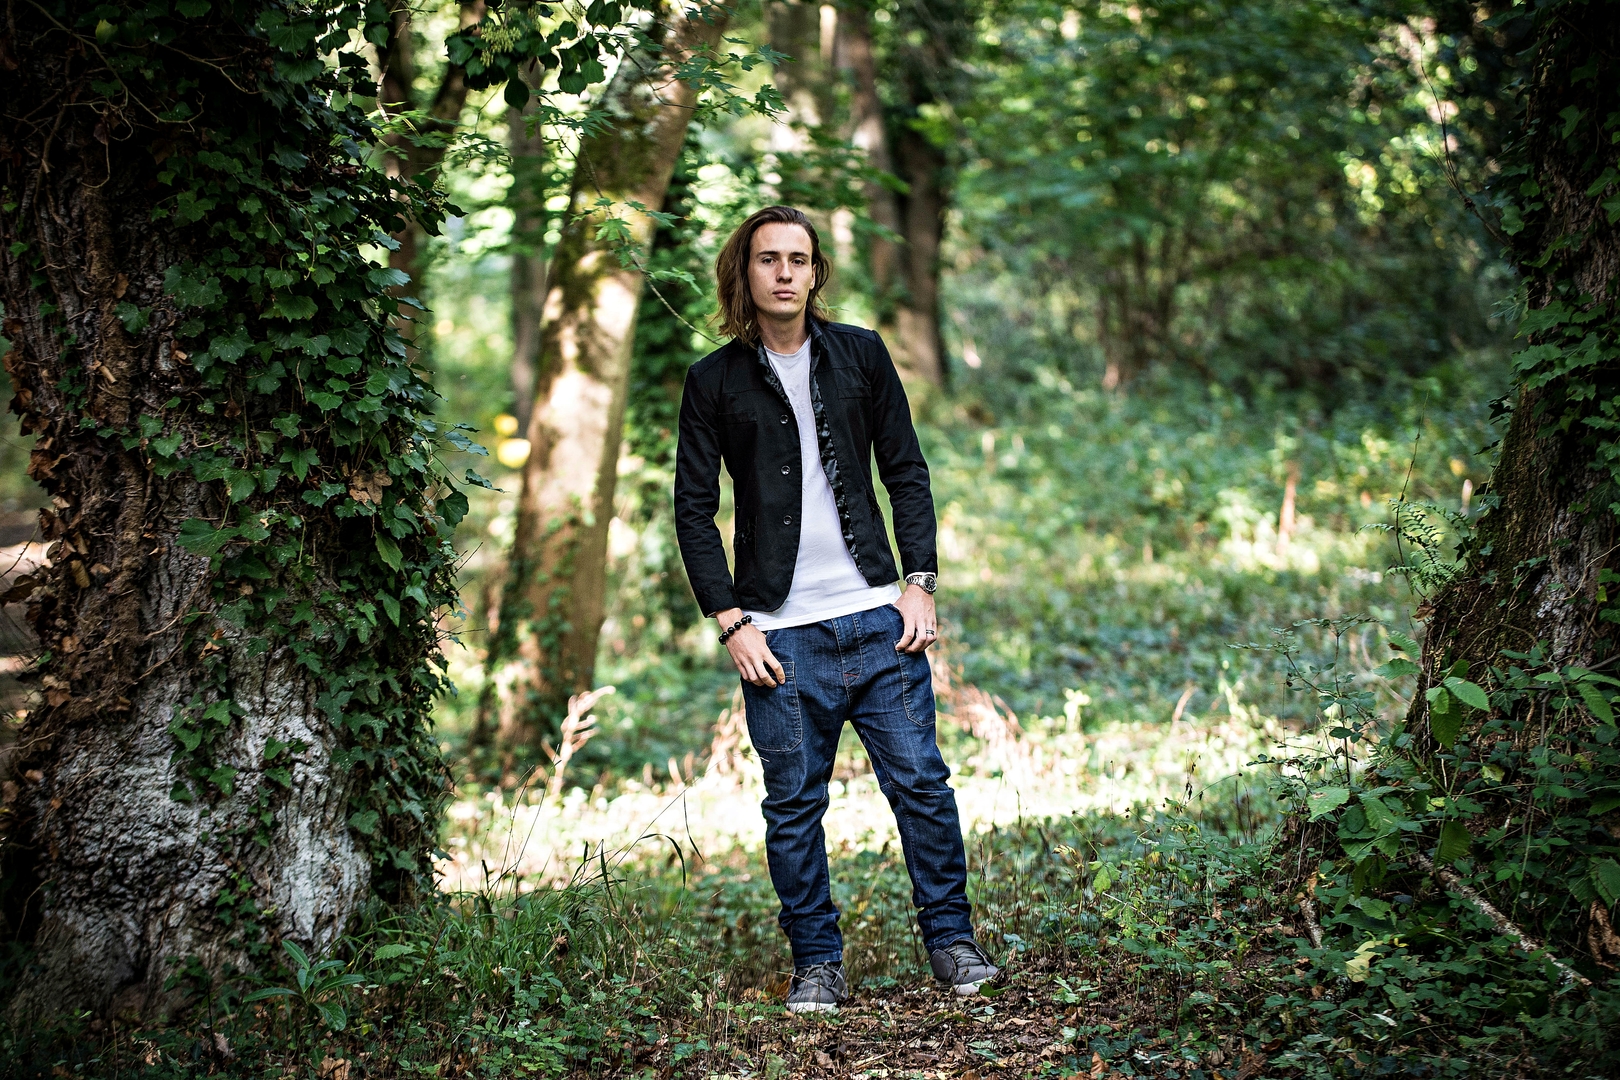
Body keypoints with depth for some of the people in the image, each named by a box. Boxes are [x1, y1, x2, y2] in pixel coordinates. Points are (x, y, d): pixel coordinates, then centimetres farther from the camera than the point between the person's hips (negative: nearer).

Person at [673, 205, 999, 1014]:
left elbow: (906, 472, 10)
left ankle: (951, 941, 14)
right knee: (794, 806, 3)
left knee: (921, 782, 0)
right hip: (781, 633, -1)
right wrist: (731, 622, -5)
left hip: (877, 617, 1)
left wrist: (919, 583, 1)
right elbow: (694, 510, 3)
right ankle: (817, 964, 15)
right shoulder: (714, 382, 3)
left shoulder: (861, 355, 8)